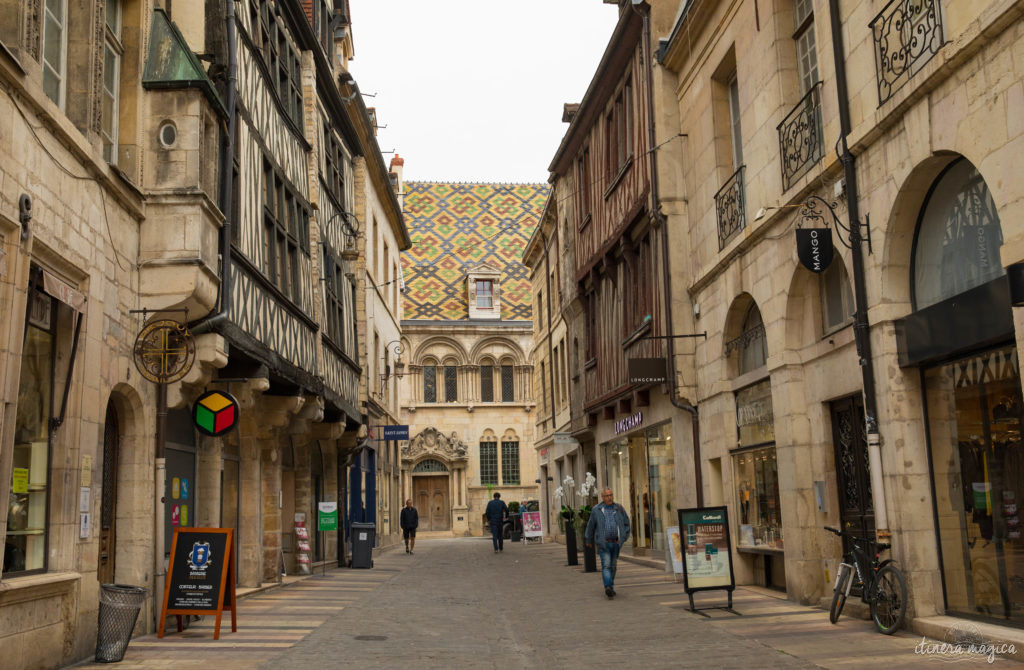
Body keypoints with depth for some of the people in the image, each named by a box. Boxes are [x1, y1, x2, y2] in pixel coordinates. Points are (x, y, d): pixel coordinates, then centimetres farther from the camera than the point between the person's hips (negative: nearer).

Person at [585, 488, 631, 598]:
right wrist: (589, 540, 18)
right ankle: (608, 587, -27)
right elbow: (591, 526, 10)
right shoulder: (596, 510, 0)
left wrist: (624, 537, 6)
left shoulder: (619, 508, 5)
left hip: (616, 543, 3)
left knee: (613, 566, 11)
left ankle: (611, 588, 24)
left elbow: (626, 522, 15)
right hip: (603, 543, -3)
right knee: (606, 566, -14)